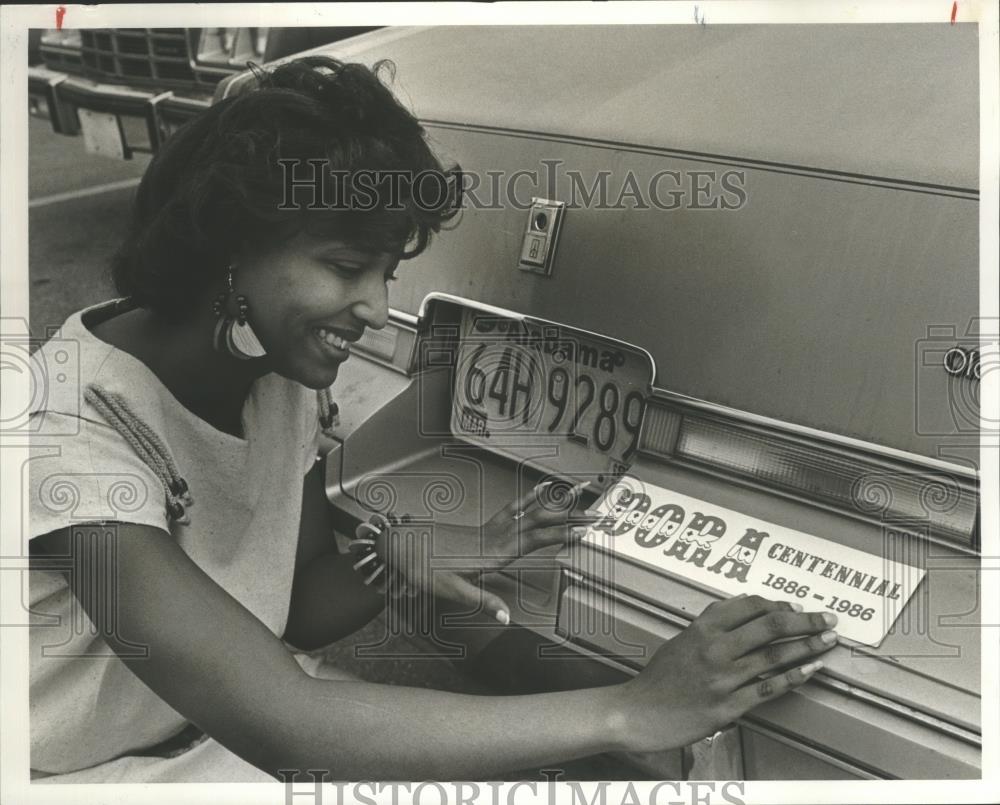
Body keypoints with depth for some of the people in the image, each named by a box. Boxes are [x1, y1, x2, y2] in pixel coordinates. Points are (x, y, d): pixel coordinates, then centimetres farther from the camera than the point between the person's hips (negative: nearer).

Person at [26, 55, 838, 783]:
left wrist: (397, 559, -22)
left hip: (233, 705, 6)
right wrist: (629, 711, -36)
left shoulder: (286, 375, -7)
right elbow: (276, 725, -36)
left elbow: (297, 610, 0)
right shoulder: (77, 423, -30)